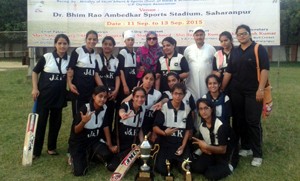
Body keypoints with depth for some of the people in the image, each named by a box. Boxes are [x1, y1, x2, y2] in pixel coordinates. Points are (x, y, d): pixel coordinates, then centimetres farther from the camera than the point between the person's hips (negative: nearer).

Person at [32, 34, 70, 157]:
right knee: (40, 122, 4)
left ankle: (51, 147, 28)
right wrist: (35, 88, -8)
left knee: (55, 122, 11)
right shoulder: (47, 57, -8)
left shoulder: (69, 59, -1)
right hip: (44, 95, -2)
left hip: (59, 96, 3)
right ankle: (35, 150, 17)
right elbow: (35, 72, 0)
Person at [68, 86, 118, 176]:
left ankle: (90, 155, 9)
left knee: (107, 155, -25)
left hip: (94, 140, 4)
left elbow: (105, 127, 0)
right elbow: (76, 131, -17)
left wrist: (110, 145, -1)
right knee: (79, 172, -16)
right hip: (78, 142, -4)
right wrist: (83, 121, -38)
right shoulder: (85, 109, -21)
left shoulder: (105, 108, -7)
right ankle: (75, 156, 18)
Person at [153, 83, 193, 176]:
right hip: (165, 144, -2)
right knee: (162, 170, -12)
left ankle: (176, 160, 22)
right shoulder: (164, 107, -9)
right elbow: (155, 127, -8)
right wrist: (164, 133, -28)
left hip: (181, 144, 2)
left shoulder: (187, 109, 1)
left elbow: (188, 130, 6)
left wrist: (183, 146, -5)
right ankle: (170, 161, 22)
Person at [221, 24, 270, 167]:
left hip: (253, 92, -5)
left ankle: (257, 154, 8)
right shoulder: (235, 52, 11)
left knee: (253, 122, -3)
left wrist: (260, 89, -18)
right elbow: (228, 72, 10)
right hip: (236, 92, 5)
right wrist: (221, 88, 5)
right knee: (239, 121, 10)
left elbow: (265, 69, -10)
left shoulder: (259, 49, -3)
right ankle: (245, 147, 26)